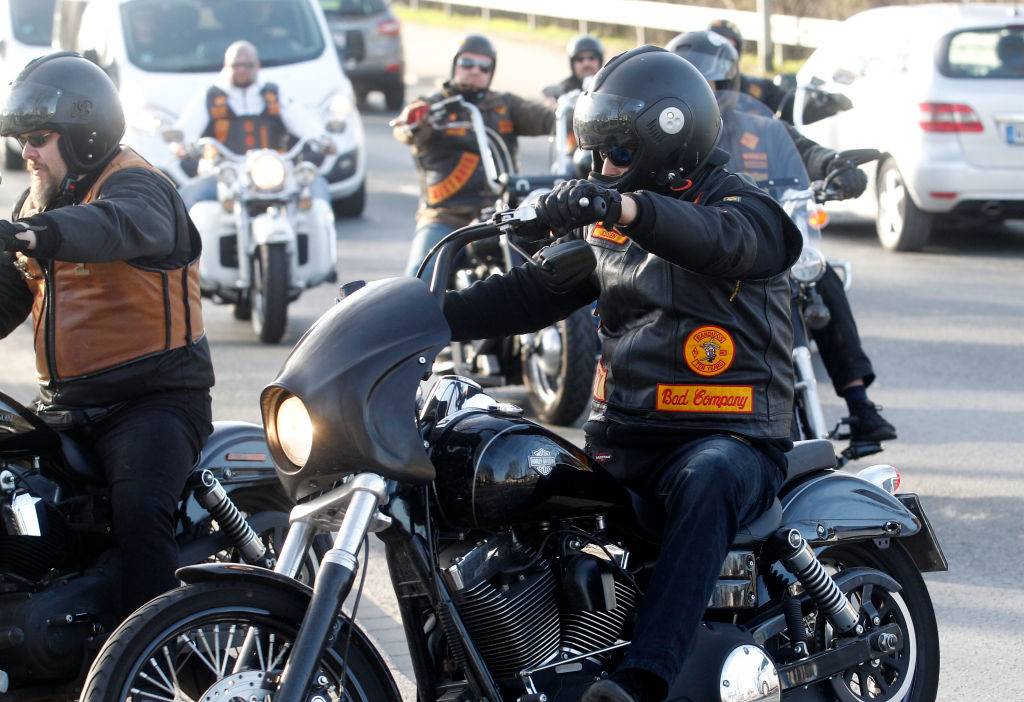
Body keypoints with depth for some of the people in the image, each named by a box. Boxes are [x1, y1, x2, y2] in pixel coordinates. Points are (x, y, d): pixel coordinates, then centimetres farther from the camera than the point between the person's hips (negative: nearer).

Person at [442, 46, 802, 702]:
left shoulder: (747, 210, -4)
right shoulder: (607, 226, 19)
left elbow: (718, 240, -29)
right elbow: (534, 293, 16)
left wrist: (622, 205, -47)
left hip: (730, 441, -7)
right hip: (623, 438, 7)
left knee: (706, 482, -40)